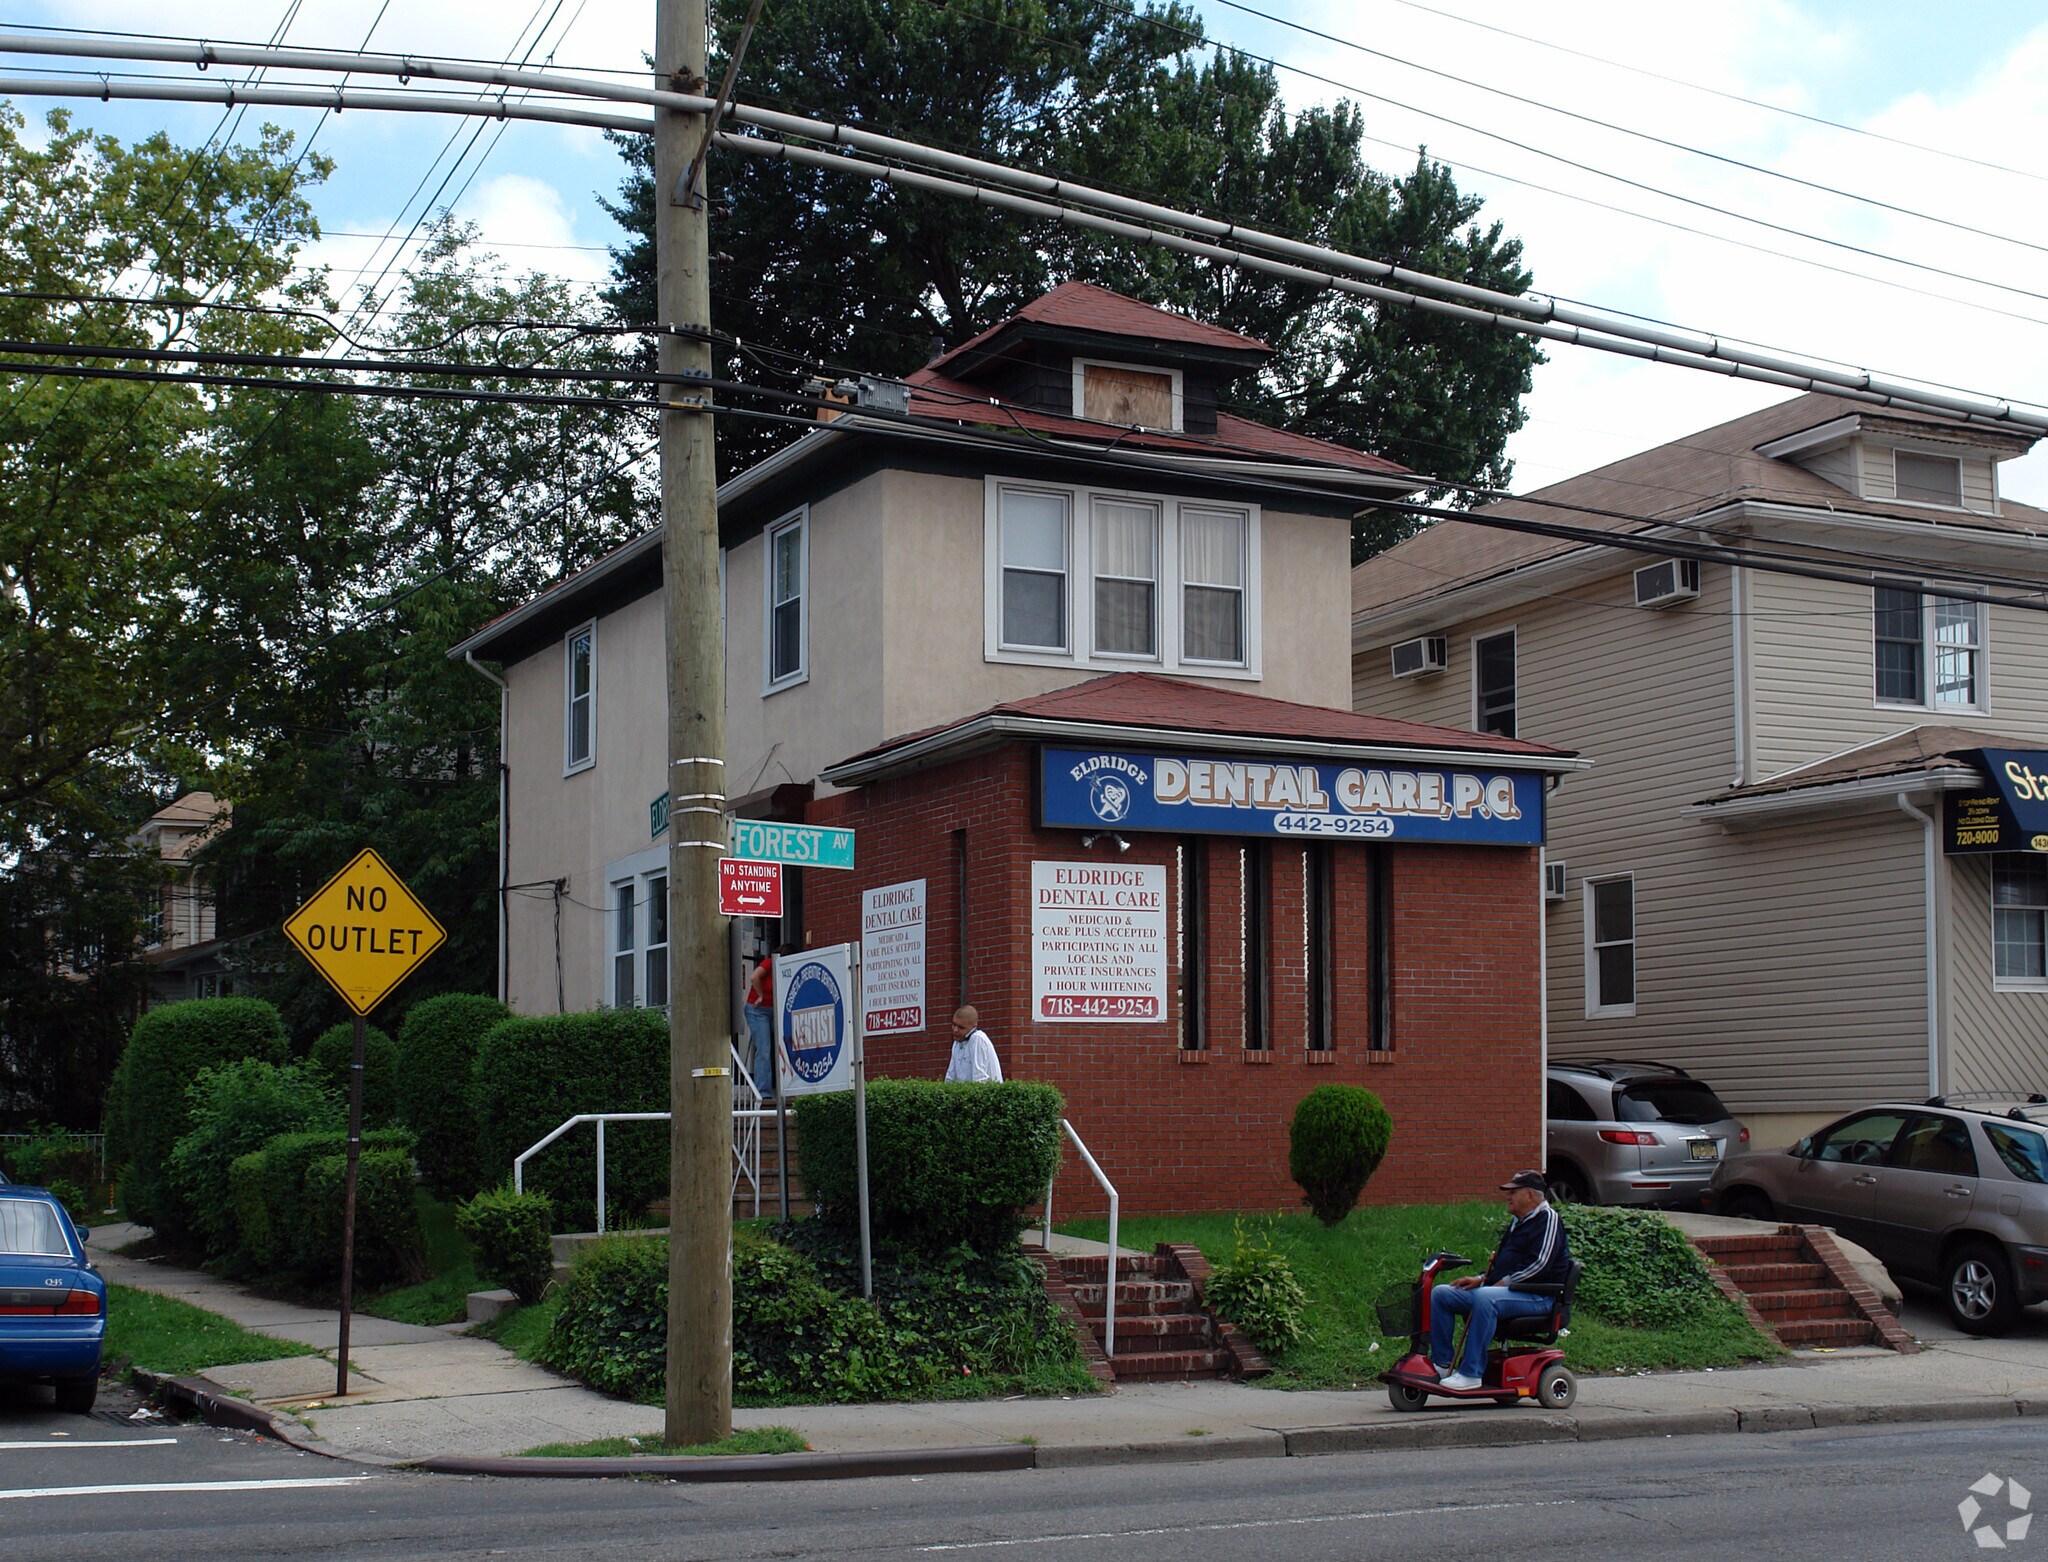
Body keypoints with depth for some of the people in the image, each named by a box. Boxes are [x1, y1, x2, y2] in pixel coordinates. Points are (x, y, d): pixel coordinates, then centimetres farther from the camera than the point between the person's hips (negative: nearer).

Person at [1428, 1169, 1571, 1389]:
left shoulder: (1547, 1219, -5)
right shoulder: (1517, 1223, 25)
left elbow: (1540, 1264, -17)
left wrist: (1504, 1283, -17)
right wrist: (1481, 1279, 11)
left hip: (1537, 1295, -10)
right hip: (1504, 1290, 10)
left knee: (1485, 1298, -39)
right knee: (1440, 1294, -2)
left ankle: (1471, 1373, -39)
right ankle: (1441, 1363, -6)